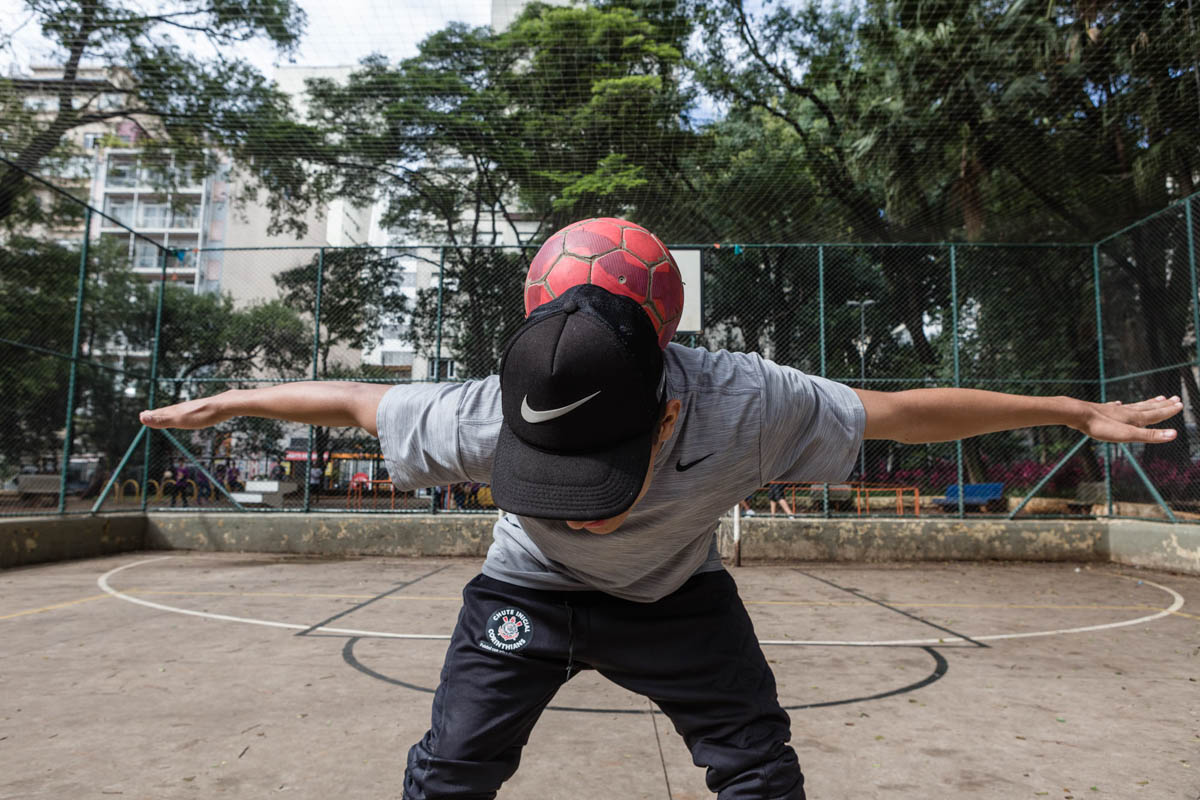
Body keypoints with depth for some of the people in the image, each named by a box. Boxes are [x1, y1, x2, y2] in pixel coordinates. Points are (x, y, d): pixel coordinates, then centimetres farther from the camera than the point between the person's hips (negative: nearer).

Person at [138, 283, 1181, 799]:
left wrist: (1079, 412, -12)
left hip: (678, 594, 1)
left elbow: (899, 408, -23)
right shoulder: (486, 418, -36)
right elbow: (358, 401, -17)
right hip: (529, 589, 0)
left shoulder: (742, 404, -37)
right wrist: (228, 402, -2)